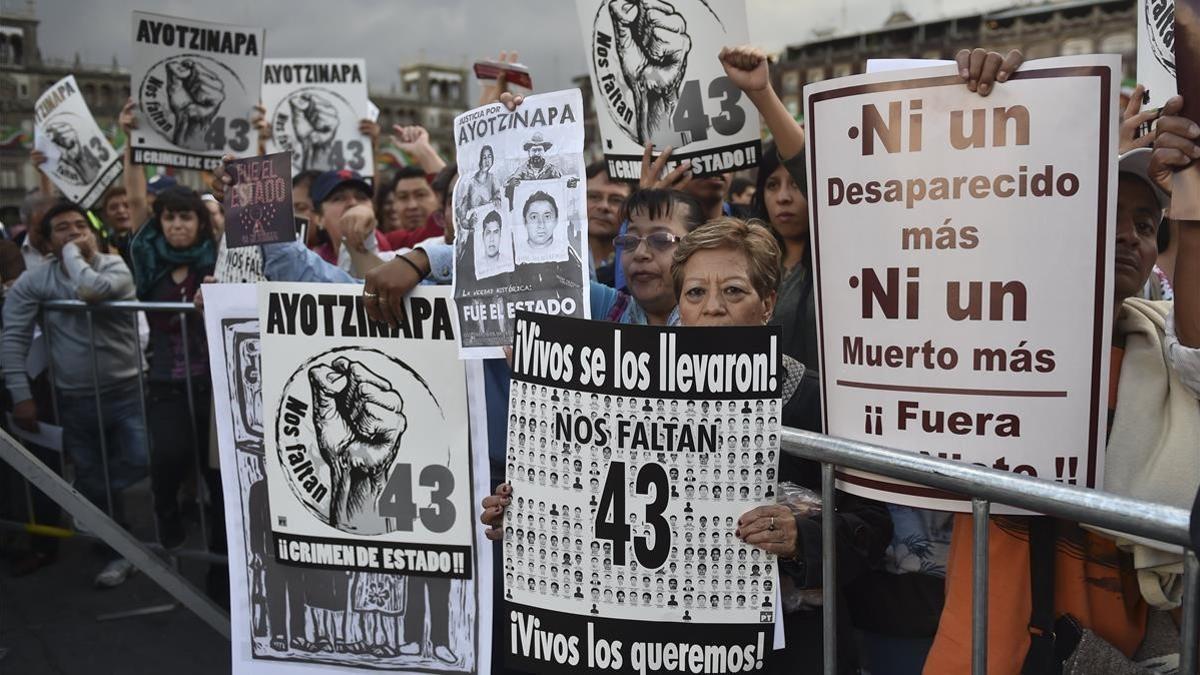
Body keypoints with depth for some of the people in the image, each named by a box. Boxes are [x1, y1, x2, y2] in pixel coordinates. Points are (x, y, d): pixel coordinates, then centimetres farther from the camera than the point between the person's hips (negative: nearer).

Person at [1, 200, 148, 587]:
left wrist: (75, 252, -14)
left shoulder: (115, 267, -6)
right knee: (93, 483, 10)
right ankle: (120, 552, 28)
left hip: (127, 392, -2)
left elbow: (91, 290, -30)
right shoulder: (33, 281, -1)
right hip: (75, 401, 2)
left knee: (144, 463, -10)